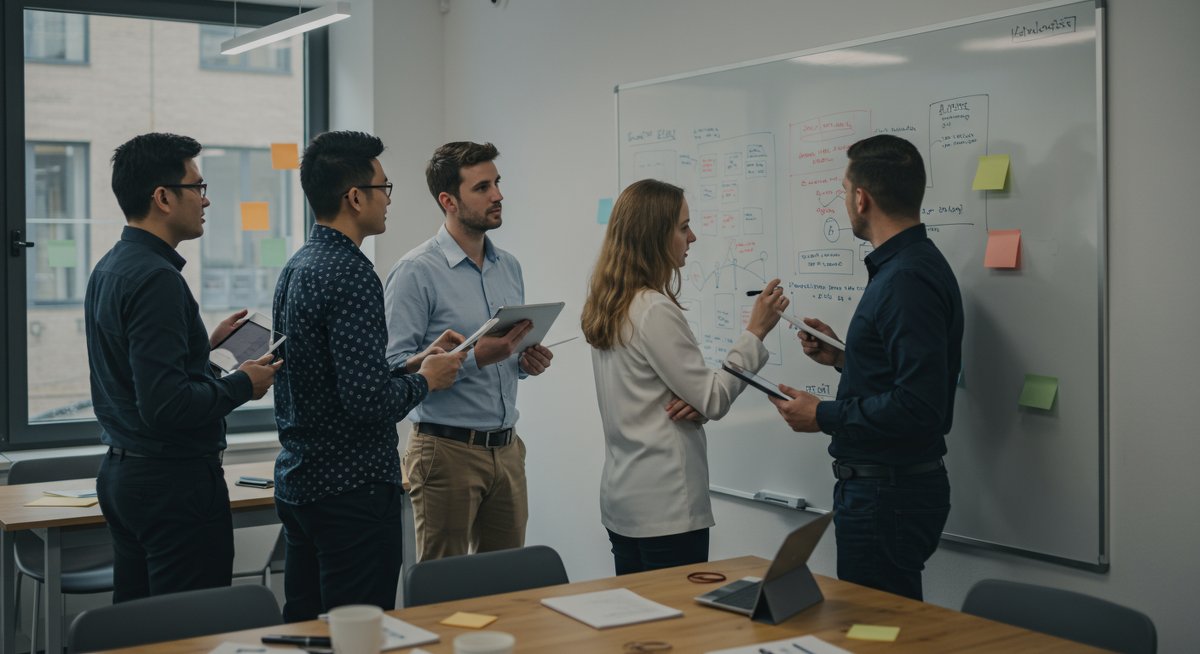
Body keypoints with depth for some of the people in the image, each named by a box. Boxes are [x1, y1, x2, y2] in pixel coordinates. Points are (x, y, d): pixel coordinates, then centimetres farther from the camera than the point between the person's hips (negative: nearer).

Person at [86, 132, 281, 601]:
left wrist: (204, 343, 18)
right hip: (173, 477, -10)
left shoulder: (108, 269, 11)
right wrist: (242, 384, -12)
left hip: (121, 471, 10)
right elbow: (165, 405, -26)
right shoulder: (155, 277, -20)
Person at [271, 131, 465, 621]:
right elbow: (370, 400, -25)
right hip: (352, 488, -10)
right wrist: (426, 379, -7)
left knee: (304, 631, 16)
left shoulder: (297, 267, 11)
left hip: (297, 482, 10)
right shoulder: (351, 274, -19)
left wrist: (411, 363, 15)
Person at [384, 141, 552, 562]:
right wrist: (474, 358, -25)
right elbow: (394, 366, -17)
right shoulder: (416, 271, -10)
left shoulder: (509, 267, 13)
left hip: (506, 448, 7)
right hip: (447, 449, -7)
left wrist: (527, 361, 1)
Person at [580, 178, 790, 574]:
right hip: (665, 505, -9)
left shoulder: (607, 305, 9)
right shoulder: (654, 311, -17)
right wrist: (756, 332, -6)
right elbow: (714, 401, -13)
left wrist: (692, 404, -3)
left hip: (621, 496, 9)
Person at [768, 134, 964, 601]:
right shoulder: (902, 267, 13)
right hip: (880, 485, 11)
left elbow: (918, 406, -27)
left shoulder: (909, 278, -20)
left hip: (888, 493, -11)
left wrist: (822, 416, -17)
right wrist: (841, 358, 13)